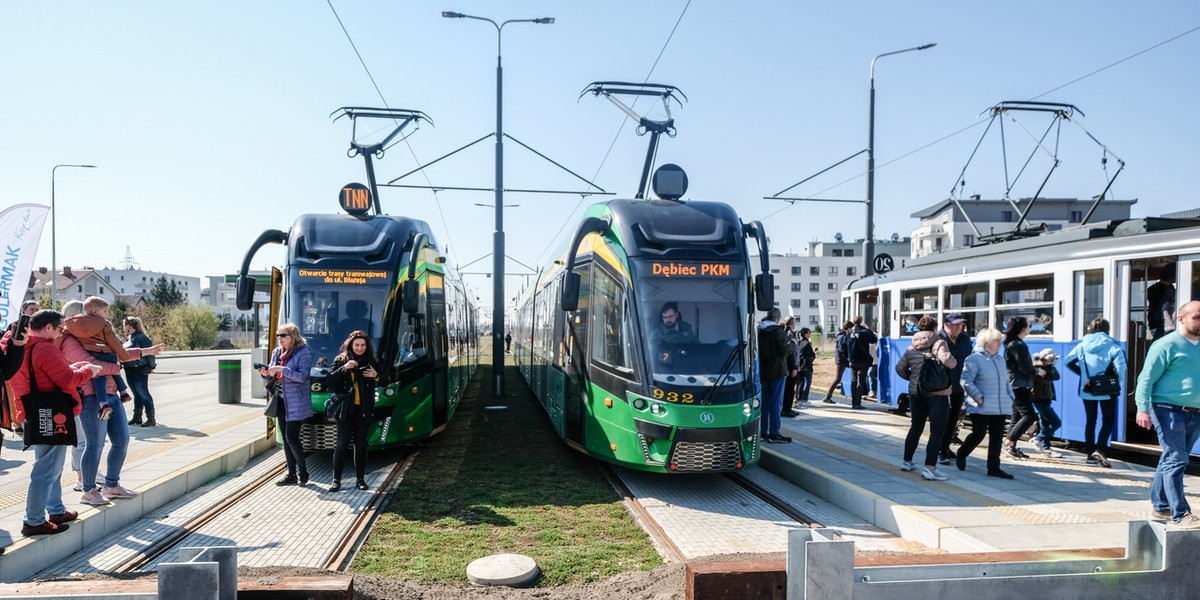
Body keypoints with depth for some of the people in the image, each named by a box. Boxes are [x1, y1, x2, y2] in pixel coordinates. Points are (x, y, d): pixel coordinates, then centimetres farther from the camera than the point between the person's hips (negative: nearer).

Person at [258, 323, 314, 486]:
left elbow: (302, 376, -19)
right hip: (282, 399, 8)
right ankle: (291, 474, 18)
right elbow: (273, 377, 15)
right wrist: (266, 373, -7)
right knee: (286, 438, 10)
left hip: (296, 402, -8)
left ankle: (303, 472, 7)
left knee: (292, 437, -9)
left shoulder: (303, 352, -11)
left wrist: (282, 369, -26)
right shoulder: (277, 352, 11)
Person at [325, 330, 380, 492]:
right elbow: (330, 380, -7)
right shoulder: (340, 360, 3)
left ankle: (360, 478, 14)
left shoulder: (371, 362, 6)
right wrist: (344, 368, -20)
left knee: (361, 444, 7)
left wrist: (376, 376, -11)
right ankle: (336, 479, 3)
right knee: (342, 444, -2)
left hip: (363, 410, 2)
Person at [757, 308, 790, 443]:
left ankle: (763, 431, 15)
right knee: (776, 402, -2)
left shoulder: (759, 331, 7)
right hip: (777, 371, -6)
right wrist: (790, 344, 1)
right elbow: (784, 351, -16)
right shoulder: (778, 331, -13)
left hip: (762, 371, 6)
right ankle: (774, 433, -3)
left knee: (764, 401, 12)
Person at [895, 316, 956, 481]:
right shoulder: (939, 343, -9)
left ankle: (907, 461, 26)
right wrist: (954, 362, -3)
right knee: (937, 431, -3)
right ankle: (930, 468, -9)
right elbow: (948, 361, -24)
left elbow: (900, 368, 10)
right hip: (937, 394, -6)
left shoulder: (911, 348, 8)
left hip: (916, 393, 6)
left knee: (916, 428, 19)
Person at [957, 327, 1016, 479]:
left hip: (1000, 407, 7)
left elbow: (1006, 381, 22)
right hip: (981, 408, -7)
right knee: (979, 434, -3)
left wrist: (1010, 396, 10)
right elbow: (966, 381, -15)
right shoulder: (974, 358, -9)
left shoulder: (1000, 359, 15)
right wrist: (978, 397, -18)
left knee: (997, 437, 5)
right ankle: (961, 455, 23)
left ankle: (994, 468, 10)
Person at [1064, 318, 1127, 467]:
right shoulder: (1112, 345, -7)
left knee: (1090, 421, 11)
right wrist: (1119, 383, -6)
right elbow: (1120, 364, -20)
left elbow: (1068, 361, 0)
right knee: (1108, 420, 5)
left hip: (1087, 390, 3)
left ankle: (1090, 454, 13)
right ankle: (1100, 449, -14)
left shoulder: (1083, 344, 2)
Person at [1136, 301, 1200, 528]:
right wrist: (1143, 408, -20)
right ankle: (1181, 514, -10)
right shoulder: (1166, 345, -8)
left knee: (1170, 461, 14)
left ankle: (1160, 506, 24)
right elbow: (1147, 379, -11)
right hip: (1169, 410, -7)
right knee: (1175, 461, -10)